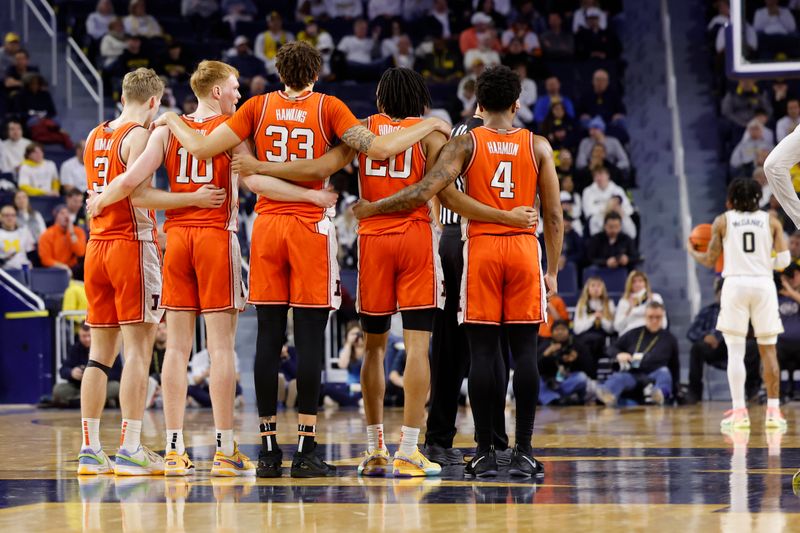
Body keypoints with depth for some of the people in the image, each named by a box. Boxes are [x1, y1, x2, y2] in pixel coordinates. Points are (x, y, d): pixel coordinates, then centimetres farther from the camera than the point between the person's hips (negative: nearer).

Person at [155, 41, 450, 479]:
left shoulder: (258, 106, 5)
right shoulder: (328, 107, 0)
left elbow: (202, 148, 1)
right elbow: (377, 149, -9)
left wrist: (172, 121, 19)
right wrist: (429, 126, 4)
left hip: (266, 226, 2)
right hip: (311, 228, -2)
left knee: (268, 337, 4)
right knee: (310, 338, -1)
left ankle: (268, 448, 5)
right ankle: (306, 450, -4)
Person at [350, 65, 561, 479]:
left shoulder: (465, 143, 0)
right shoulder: (538, 146, 6)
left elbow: (424, 192, -12)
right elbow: (554, 215, 5)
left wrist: (372, 208, -1)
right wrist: (552, 271, 13)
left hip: (481, 247, -1)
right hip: (524, 249, 1)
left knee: (482, 350, 1)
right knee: (524, 350, 2)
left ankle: (485, 453, 0)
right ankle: (523, 452, 1)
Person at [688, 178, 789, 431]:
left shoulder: (722, 221, 5)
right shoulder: (771, 222, 7)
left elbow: (710, 260, 8)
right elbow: (784, 260, 2)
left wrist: (692, 252, 28)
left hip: (735, 284, -1)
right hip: (764, 285, 1)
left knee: (735, 351, 2)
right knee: (768, 350, 7)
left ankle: (739, 412, -4)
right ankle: (773, 411, 5)